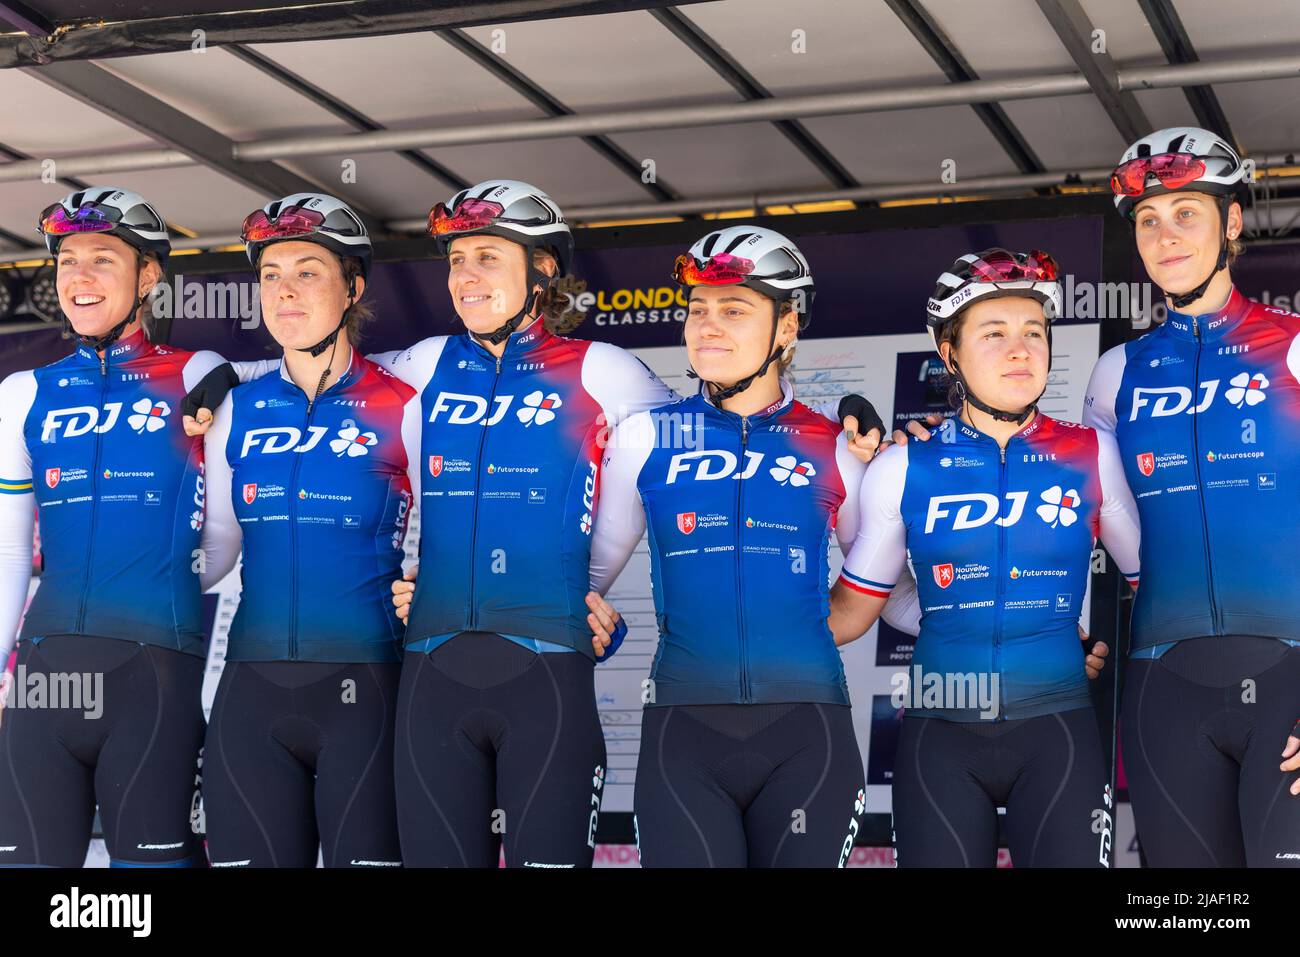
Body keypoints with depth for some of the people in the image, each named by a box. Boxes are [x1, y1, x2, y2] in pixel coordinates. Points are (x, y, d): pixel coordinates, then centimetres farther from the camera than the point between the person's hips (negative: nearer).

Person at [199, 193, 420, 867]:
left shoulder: (401, 408, 0)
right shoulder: (240, 411, 11)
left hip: (364, 689, -3)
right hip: (252, 690, 4)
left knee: (364, 856, -1)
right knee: (253, 858, 6)